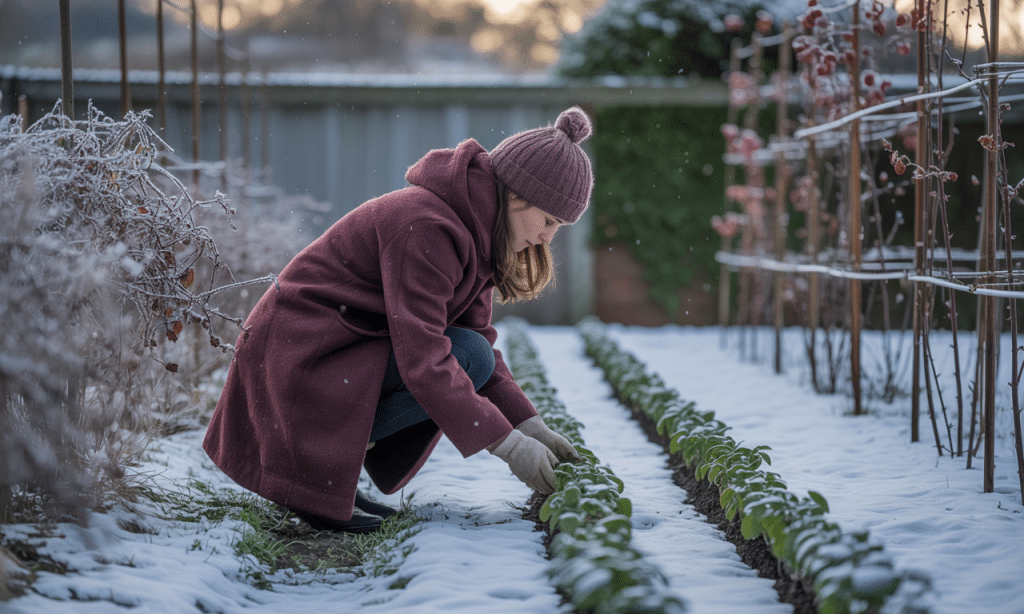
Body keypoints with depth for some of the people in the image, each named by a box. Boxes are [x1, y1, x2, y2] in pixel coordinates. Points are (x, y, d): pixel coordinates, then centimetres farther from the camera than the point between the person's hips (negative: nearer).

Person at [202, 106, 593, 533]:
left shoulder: (475, 234, 7)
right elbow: (423, 359, -28)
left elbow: (477, 337, 8)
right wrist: (505, 443, -25)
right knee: (467, 358, -20)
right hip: (300, 357, -10)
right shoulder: (427, 228, -24)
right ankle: (316, 463, -13)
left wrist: (528, 424, -2)